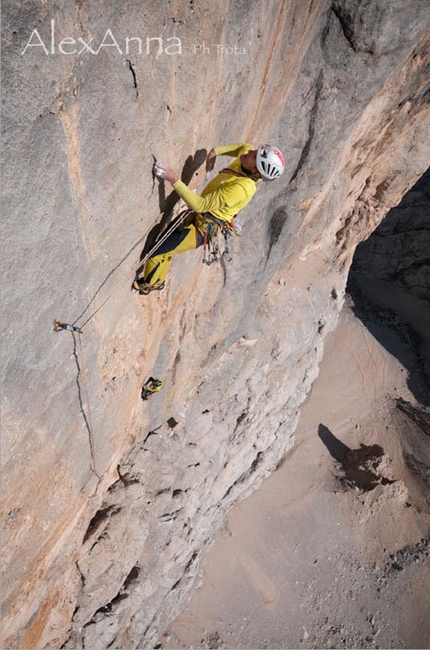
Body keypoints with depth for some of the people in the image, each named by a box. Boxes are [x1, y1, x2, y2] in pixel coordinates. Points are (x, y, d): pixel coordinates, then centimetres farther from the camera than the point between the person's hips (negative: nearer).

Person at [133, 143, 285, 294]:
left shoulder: (241, 188, -35)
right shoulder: (246, 155, -11)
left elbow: (201, 205, -37)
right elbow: (245, 146, 14)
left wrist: (174, 179, -39)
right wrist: (216, 151, -1)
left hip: (202, 228, -9)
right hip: (199, 215, 9)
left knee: (155, 252, -4)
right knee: (164, 241, 24)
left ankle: (147, 285, 24)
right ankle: (158, 281, 46)